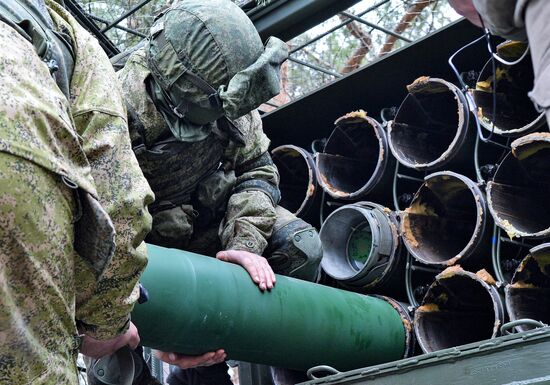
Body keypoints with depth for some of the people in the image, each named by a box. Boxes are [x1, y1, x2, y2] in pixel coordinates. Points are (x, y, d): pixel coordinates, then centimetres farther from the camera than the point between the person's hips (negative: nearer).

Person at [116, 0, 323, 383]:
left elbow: (257, 171, -8)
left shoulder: (225, 95, -16)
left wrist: (245, 244, -26)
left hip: (214, 216, 5)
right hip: (154, 240, -4)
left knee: (301, 246, -16)